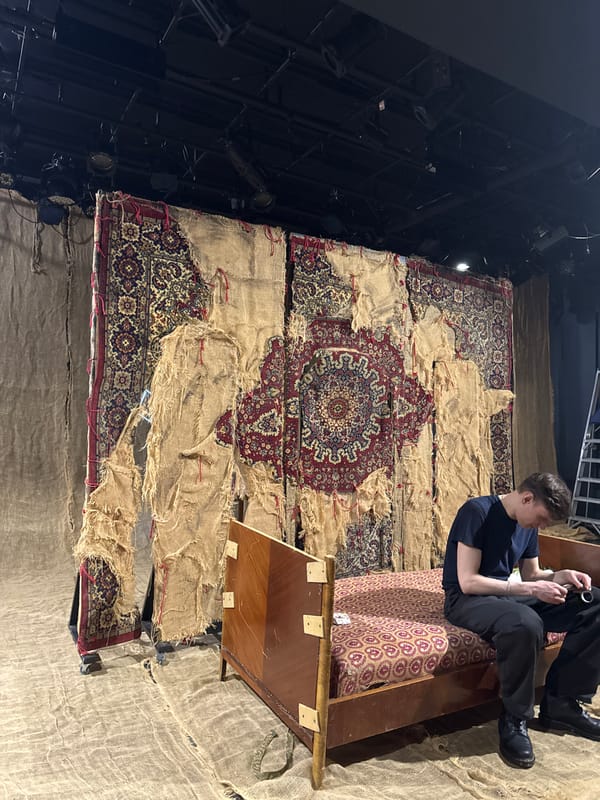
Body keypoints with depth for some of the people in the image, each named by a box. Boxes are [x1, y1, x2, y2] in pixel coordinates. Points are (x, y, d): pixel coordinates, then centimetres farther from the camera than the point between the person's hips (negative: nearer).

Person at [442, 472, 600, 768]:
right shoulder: (477, 511, -20)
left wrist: (559, 576, -6)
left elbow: (531, 574, 14)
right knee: (525, 624, -40)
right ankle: (514, 720, -14)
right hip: (467, 600, -8)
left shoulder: (527, 523, 5)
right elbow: (468, 582, -23)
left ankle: (561, 703, 1)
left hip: (507, 596, 8)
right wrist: (530, 590, -23)